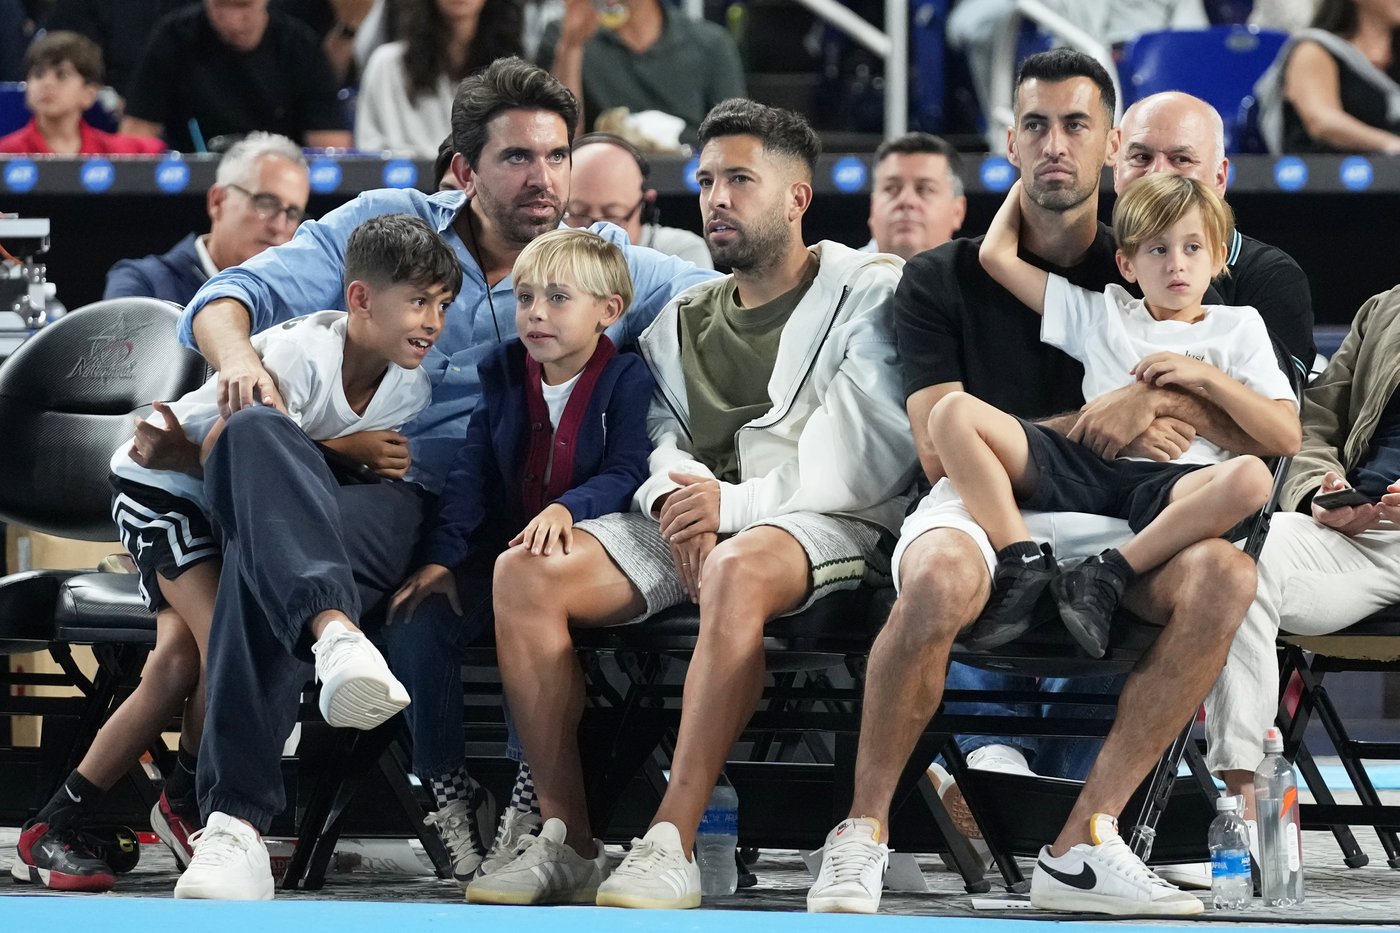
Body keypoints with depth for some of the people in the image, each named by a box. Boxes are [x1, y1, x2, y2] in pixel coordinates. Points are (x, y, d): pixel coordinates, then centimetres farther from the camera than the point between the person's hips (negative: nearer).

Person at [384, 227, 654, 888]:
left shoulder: (627, 380, -4)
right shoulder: (502, 373, 10)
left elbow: (626, 474, -16)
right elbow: (471, 474, 6)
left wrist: (566, 509, -37)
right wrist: (440, 557, -8)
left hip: (576, 557, -5)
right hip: (497, 555, 5)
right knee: (417, 624, -22)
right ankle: (450, 794, -12)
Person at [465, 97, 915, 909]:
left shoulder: (868, 294, 5)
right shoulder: (680, 323, 24)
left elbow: (869, 453, -8)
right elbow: (654, 438, 12)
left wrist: (734, 502, -17)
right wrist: (675, 495, -13)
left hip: (823, 522, -6)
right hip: (690, 517, 6)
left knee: (738, 571, -42)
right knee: (525, 572, -20)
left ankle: (670, 849, -44)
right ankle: (565, 842, -23)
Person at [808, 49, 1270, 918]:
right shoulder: (944, 279, 8)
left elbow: (1270, 441, 9)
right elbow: (940, 447, -4)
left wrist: (1184, 399, -13)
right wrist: (1090, 424, -11)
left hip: (1106, 520, 3)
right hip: (976, 503, -3)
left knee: (1225, 573, -30)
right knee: (941, 581, -40)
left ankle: (1084, 845, -29)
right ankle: (863, 835, -24)